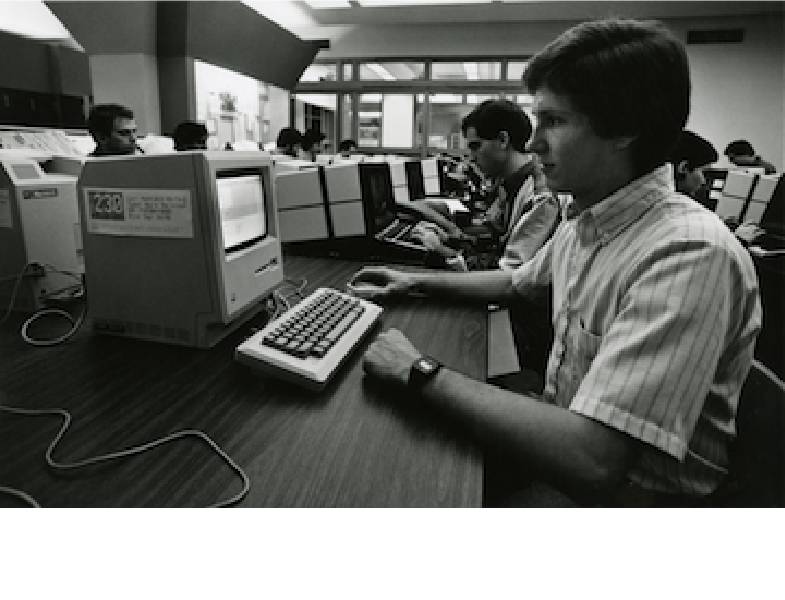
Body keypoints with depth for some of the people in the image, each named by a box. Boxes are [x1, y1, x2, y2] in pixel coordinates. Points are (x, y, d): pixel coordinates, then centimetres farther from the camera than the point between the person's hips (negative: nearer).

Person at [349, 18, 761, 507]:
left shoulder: (690, 254, -30)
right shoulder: (585, 221, 1)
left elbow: (590, 458, -36)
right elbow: (517, 283, 18)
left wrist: (421, 373, -28)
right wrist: (415, 281, 9)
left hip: (628, 484, -7)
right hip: (564, 427, 7)